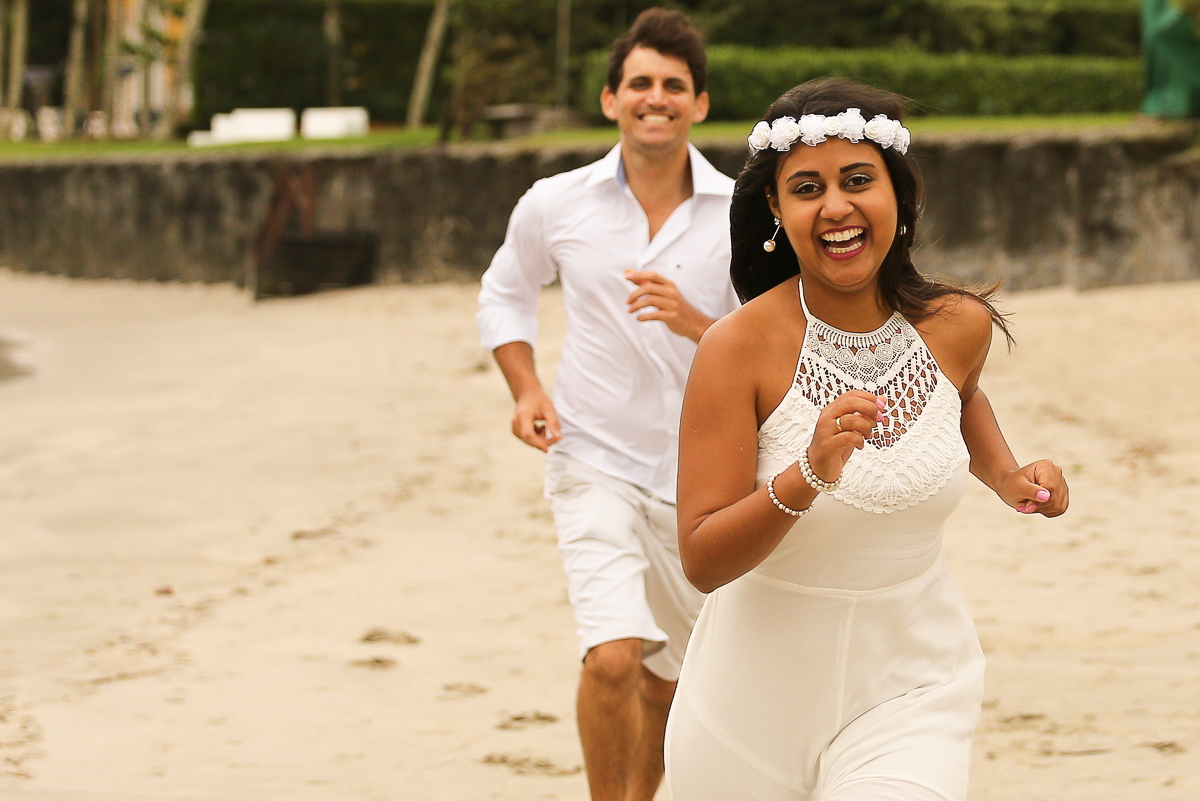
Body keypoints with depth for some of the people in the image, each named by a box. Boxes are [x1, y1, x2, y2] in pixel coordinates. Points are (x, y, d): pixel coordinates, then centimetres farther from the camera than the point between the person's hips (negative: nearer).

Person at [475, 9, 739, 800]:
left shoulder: (743, 215, -6)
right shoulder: (555, 206, -3)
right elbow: (504, 295, 16)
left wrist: (693, 323, -24)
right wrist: (527, 392, 0)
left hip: (700, 474, 2)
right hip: (595, 462, -1)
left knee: (668, 678, 16)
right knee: (613, 656, -21)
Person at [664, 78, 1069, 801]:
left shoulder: (958, 326, -4)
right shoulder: (737, 348, -17)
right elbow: (703, 562, -19)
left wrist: (1008, 479, 5)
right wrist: (809, 477, -34)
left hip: (911, 689, 2)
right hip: (761, 690, -2)